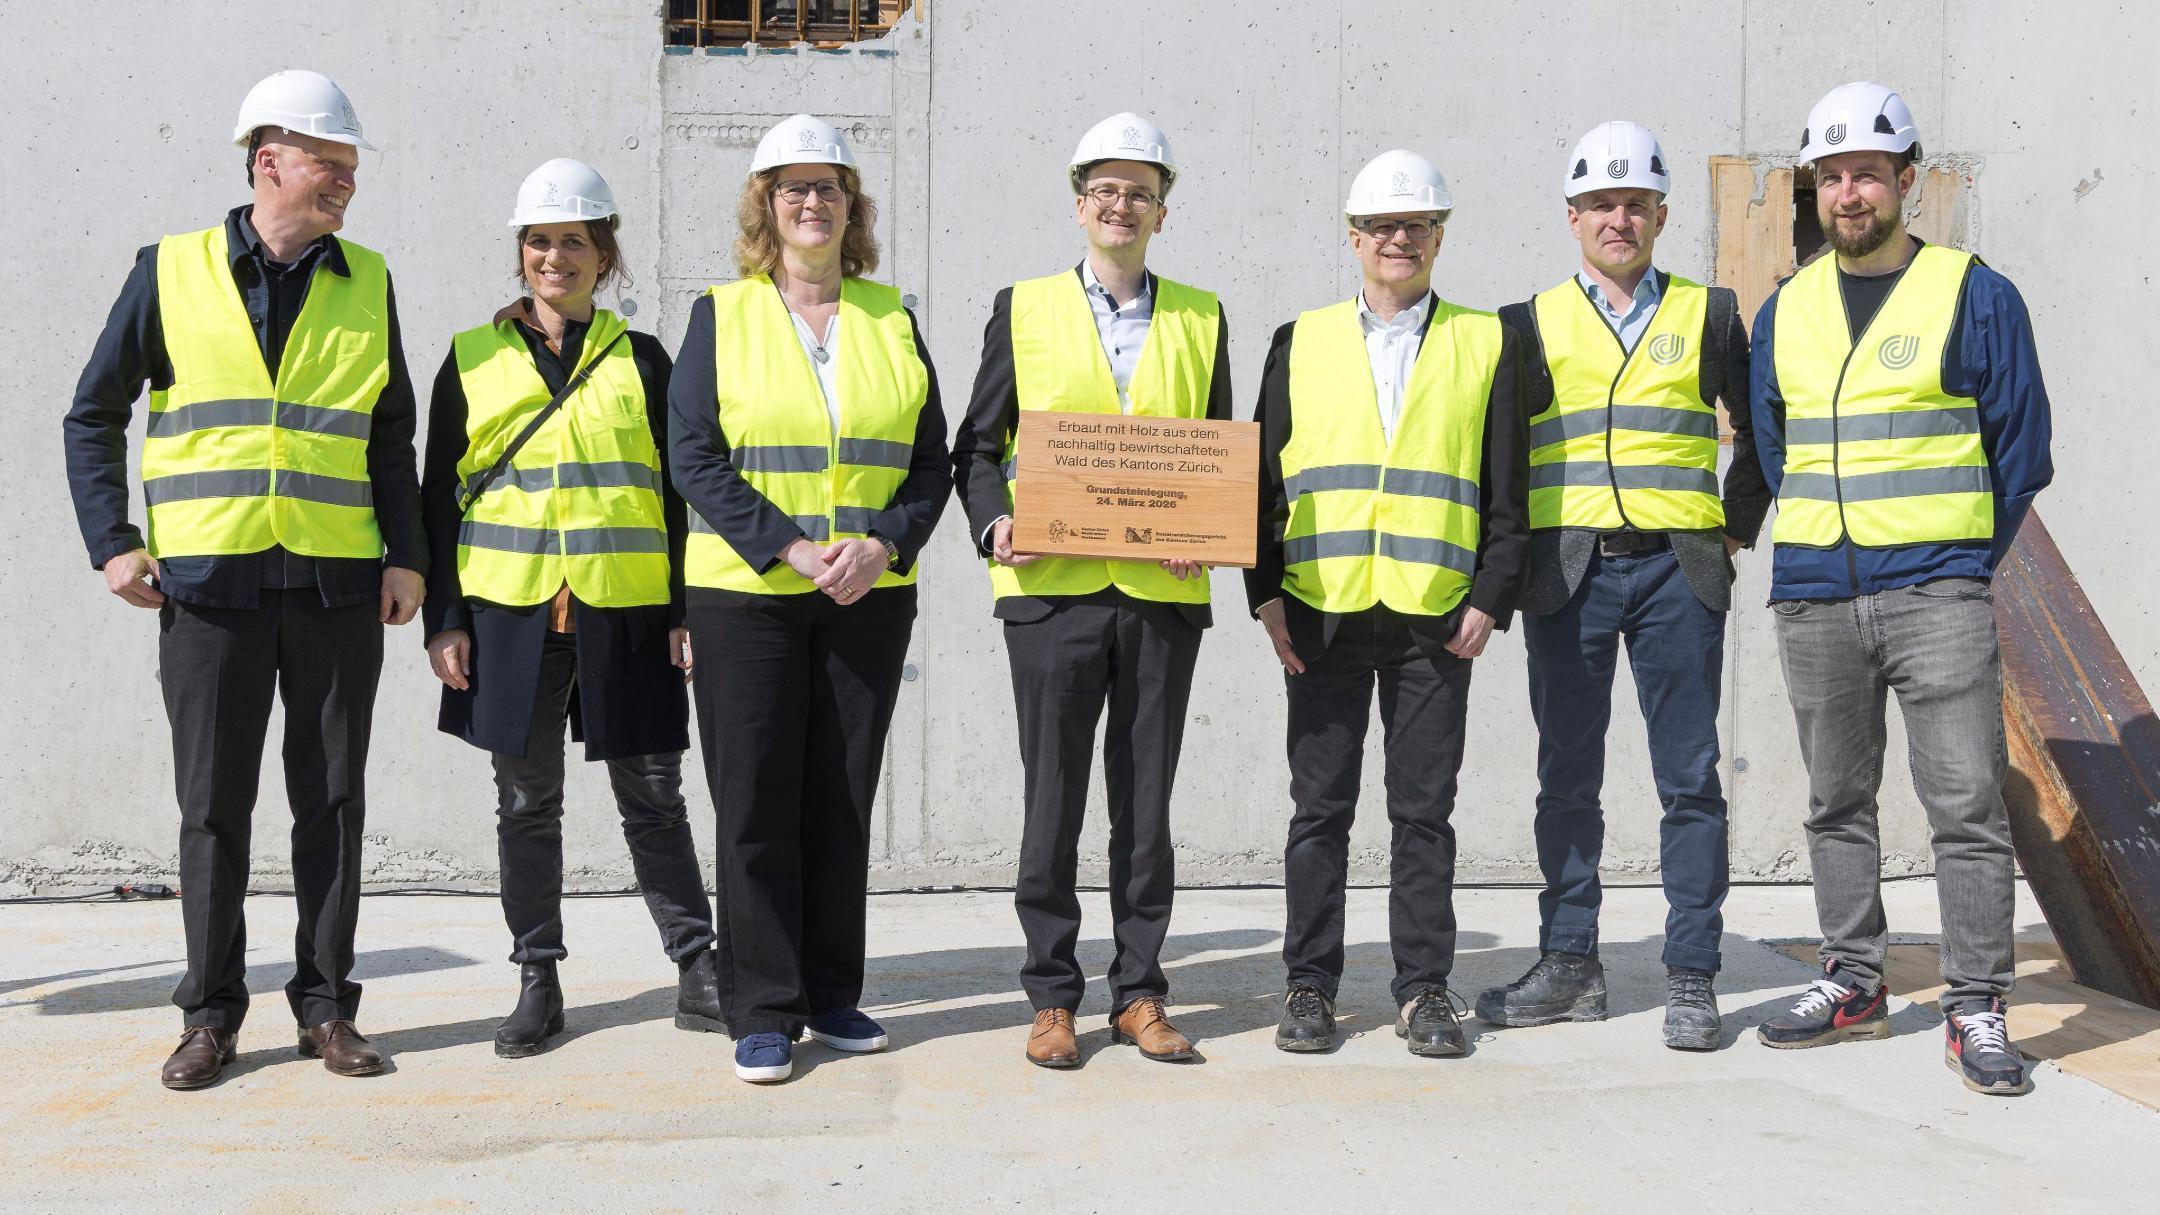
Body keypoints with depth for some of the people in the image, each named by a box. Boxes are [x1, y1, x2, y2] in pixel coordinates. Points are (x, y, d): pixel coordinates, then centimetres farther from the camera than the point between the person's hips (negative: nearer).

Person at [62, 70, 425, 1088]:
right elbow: (94, 416, 10)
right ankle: (211, 1012, 16)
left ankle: (325, 1006, 16)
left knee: (332, 803, 5)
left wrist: (406, 557, 4)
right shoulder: (172, 270, 4)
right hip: (209, 579, -1)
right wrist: (112, 543, 0)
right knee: (212, 806, 4)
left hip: (339, 583, 2)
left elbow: (392, 435, 14)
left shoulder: (365, 282, 9)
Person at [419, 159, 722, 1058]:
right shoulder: (472, 360, 8)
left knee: (652, 798, 3)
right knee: (527, 804, 7)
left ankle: (696, 967, 13)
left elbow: (678, 491, 7)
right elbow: (440, 498, 8)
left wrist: (687, 611, 0)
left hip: (624, 613, -1)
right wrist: (444, 620, 1)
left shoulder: (641, 360, 7)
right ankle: (537, 982, 18)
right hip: (509, 615, 1)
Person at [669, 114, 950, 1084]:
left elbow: (932, 460, 7)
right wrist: (790, 549, -16)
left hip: (870, 596, 2)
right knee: (756, 806, -1)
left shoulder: (890, 319, 10)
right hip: (746, 597, -2)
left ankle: (832, 994, 20)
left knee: (843, 802, 8)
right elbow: (693, 457, -6)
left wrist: (885, 545, -11)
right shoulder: (721, 315, 3)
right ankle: (764, 1014, 8)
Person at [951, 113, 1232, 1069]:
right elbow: (976, 445, 9)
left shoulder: (1201, 319, 12)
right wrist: (994, 521, -10)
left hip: (1163, 592, 1)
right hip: (1052, 588, -1)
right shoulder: (1023, 308, 8)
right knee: (1052, 801, 2)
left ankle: (1138, 995, 17)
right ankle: (1053, 998, 13)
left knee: (1145, 802, 7)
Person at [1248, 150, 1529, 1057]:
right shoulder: (1300, 343, 11)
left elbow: (1506, 489, 7)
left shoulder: (1487, 344, 9)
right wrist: (1265, 593, 1)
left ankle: (1425, 989, 14)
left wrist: (1490, 599, -3)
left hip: (1436, 614, 0)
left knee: (1424, 810, 4)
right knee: (1320, 806, 5)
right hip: (1321, 613, 1)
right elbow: (1263, 478, 10)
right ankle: (1310, 986, 14)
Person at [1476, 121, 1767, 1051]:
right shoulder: (1530, 324, 8)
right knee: (1567, 780, 6)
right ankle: (1570, 966, 16)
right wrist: (1515, 552, 6)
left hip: (1677, 568, 0)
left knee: (1690, 781, 0)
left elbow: (1759, 434, 17)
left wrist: (1736, 527, 10)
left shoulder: (1709, 314, 9)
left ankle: (1692, 978, 8)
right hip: (1567, 573, 1)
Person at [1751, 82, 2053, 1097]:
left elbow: (2020, 448, 3)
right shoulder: (1784, 312, 12)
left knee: (1966, 802, -6)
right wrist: (1818, 547, 12)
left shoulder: (1975, 297, 0)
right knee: (1836, 803, 11)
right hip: (1812, 602, 4)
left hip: (1937, 598, -4)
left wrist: (1960, 563, 3)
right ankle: (1852, 982, 23)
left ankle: (1975, 1007, 2)